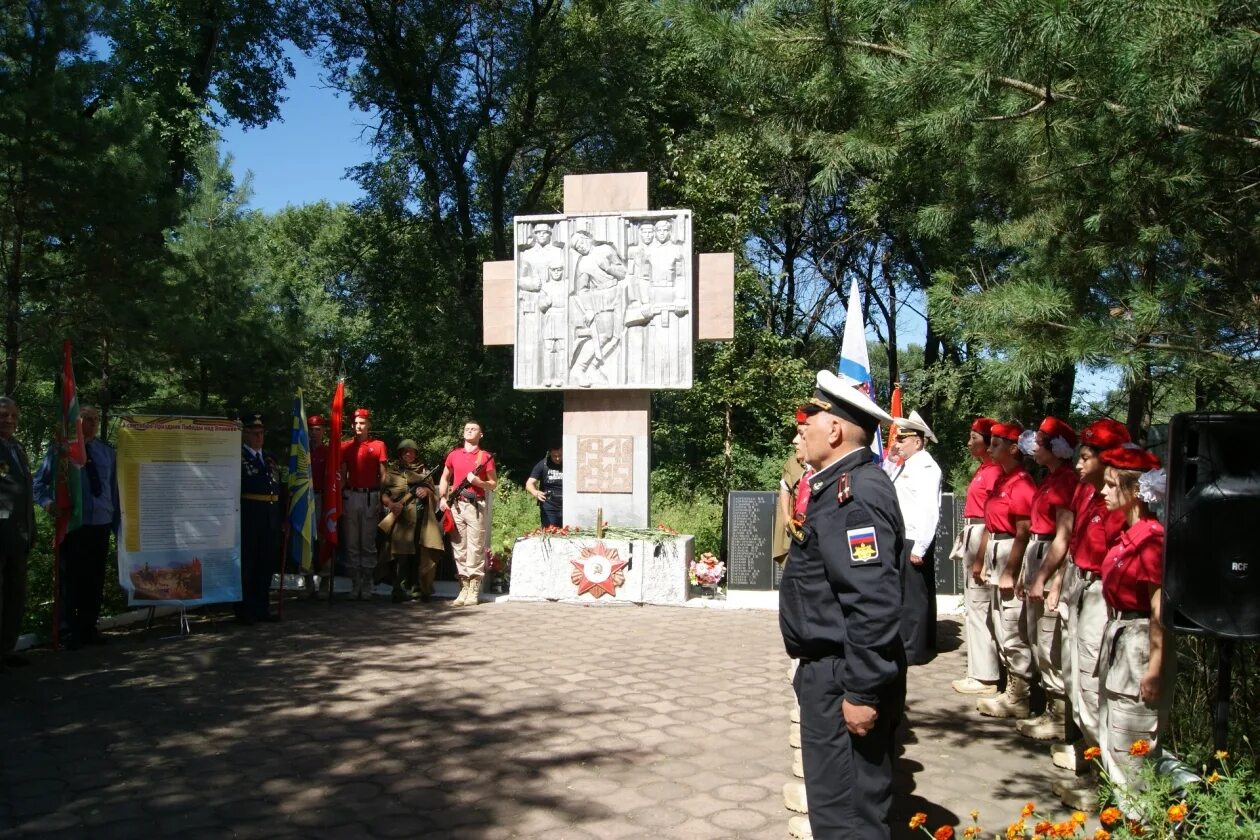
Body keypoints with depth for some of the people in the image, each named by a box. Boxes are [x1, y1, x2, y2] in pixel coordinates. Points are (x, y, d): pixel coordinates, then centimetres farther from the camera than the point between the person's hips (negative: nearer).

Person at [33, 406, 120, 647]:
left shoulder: (107, 452, 9)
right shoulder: (59, 450, 0)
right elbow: (39, 482, 6)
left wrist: (118, 526, 10)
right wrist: (47, 502, -14)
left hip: (100, 524, 3)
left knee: (95, 578, 9)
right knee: (71, 578, 4)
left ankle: (89, 628, 21)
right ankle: (71, 630, 16)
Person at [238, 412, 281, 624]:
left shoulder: (269, 459, 19)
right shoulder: (237, 457, -3)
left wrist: (280, 518, 12)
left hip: (270, 518, 7)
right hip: (248, 517, -7)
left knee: (266, 565, 11)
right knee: (246, 564, -1)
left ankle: (261, 608, 20)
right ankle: (243, 610, 6)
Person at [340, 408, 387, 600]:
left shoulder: (378, 445, 4)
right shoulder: (346, 446, 9)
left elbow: (382, 475, 4)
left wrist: (380, 499, -3)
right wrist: (340, 498, 0)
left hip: (371, 497, -2)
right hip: (350, 496, 2)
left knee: (368, 542, 2)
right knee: (351, 542, 3)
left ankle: (367, 586, 8)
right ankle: (355, 585, 10)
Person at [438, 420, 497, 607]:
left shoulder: (486, 457, 4)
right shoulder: (454, 454, 14)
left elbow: (493, 484, 5)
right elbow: (445, 478, 22)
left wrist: (477, 481, -13)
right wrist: (442, 498, 7)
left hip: (476, 506, -3)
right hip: (455, 505, 3)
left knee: (475, 548, -6)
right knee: (459, 546, 4)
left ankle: (474, 590, -3)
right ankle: (464, 587, 10)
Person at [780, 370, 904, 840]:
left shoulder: (854, 495, -22)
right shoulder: (842, 485, 11)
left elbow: (874, 606, -27)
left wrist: (862, 692, -24)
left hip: (844, 680, -10)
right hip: (832, 669, 10)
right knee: (853, 801, 21)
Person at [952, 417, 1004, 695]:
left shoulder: (994, 471, -14)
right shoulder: (982, 469, 15)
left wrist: (982, 557, -18)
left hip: (983, 538, -10)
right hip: (973, 536, 10)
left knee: (979, 605, -6)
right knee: (978, 604, 14)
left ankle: (984, 675, 1)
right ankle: (985, 668, 23)